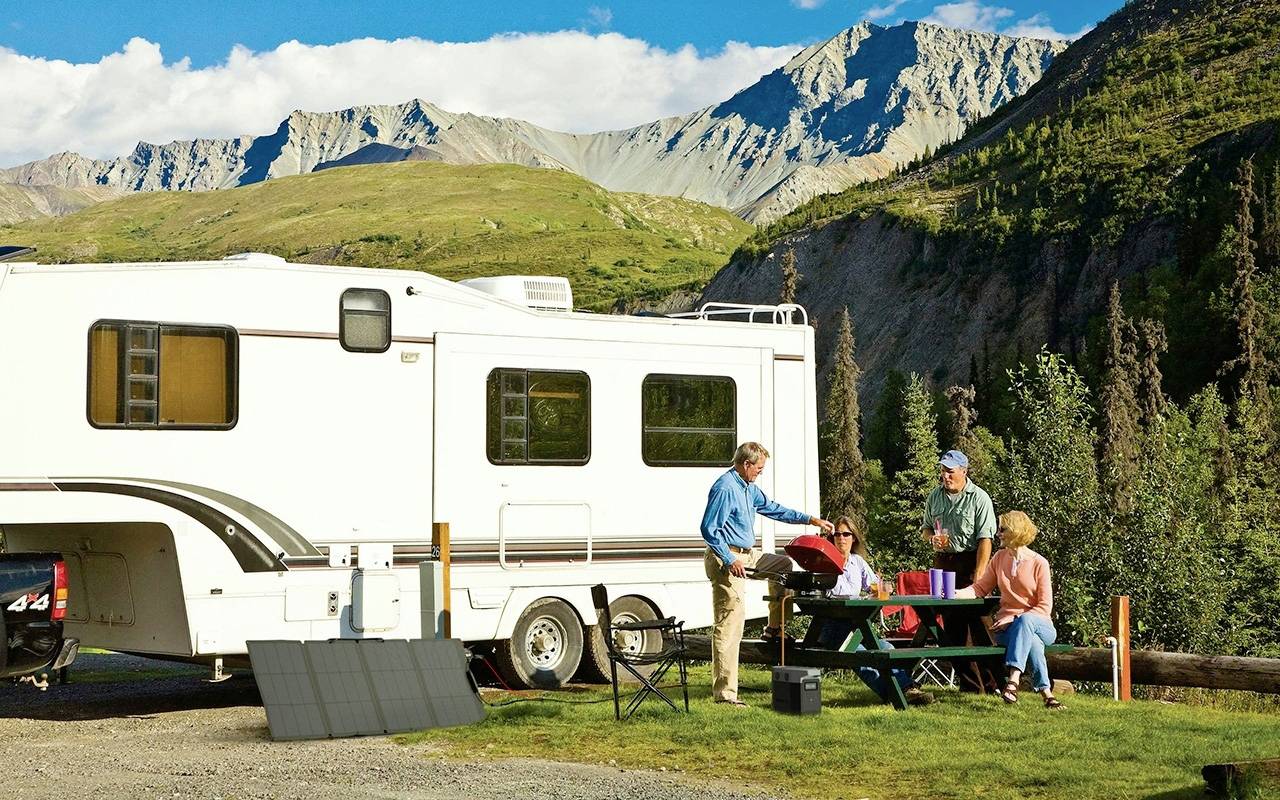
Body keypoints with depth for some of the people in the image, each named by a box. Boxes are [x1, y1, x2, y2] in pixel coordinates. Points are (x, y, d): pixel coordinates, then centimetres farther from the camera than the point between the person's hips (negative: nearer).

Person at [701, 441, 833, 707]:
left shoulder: (748, 488, 13)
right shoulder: (725, 489, -18)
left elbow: (773, 509, 26)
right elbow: (709, 529, -21)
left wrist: (811, 520, 24)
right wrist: (730, 561, -25)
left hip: (747, 555, 10)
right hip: (728, 559, -10)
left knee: (784, 564, 27)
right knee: (730, 623, -12)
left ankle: (775, 628, 29)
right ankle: (725, 692, -13)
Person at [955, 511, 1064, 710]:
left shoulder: (1039, 563, -3)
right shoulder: (1000, 558, 11)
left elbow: (1044, 607, -7)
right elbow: (981, 588, 10)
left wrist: (1014, 619, -17)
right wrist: (957, 594, -9)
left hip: (1039, 624, -2)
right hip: (1007, 626, 2)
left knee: (1024, 621, -40)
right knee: (1032, 641, -35)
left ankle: (1013, 680, -49)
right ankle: (1046, 693, -39)